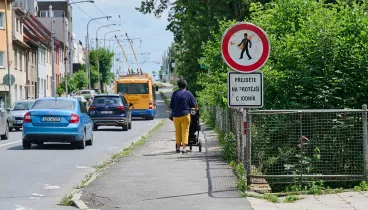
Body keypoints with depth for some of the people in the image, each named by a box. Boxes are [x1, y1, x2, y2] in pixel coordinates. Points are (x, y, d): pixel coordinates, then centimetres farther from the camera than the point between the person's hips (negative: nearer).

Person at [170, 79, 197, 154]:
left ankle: (178, 148, 20)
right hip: (185, 115, -3)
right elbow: (194, 104, 5)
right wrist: (196, 108, 26)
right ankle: (184, 148, -9)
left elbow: (171, 106, 7)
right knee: (185, 131, -1)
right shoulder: (188, 93, -2)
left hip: (175, 115, 3)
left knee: (178, 132, 14)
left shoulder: (174, 93, 4)